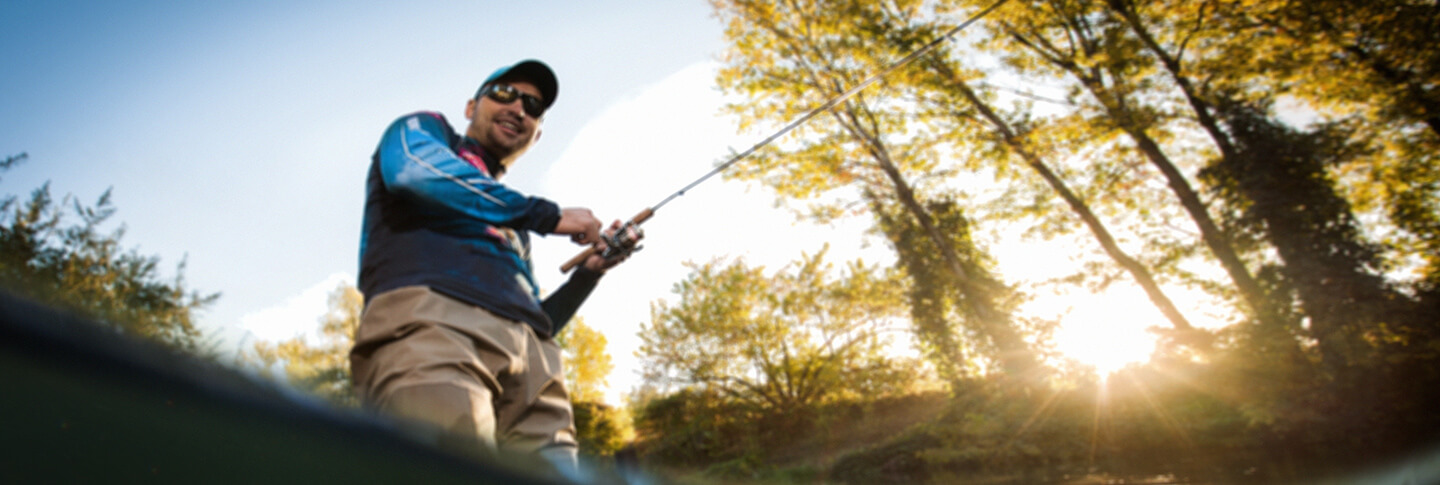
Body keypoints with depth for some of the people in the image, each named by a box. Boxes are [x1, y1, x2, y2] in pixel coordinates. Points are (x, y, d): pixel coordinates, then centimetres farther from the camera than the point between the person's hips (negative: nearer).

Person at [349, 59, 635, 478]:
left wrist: (589, 271, 18)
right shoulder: (421, 129, 25)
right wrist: (551, 215, 3)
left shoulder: (513, 229, 37)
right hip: (428, 317, -6)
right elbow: (414, 169, -3)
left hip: (530, 357, 6)